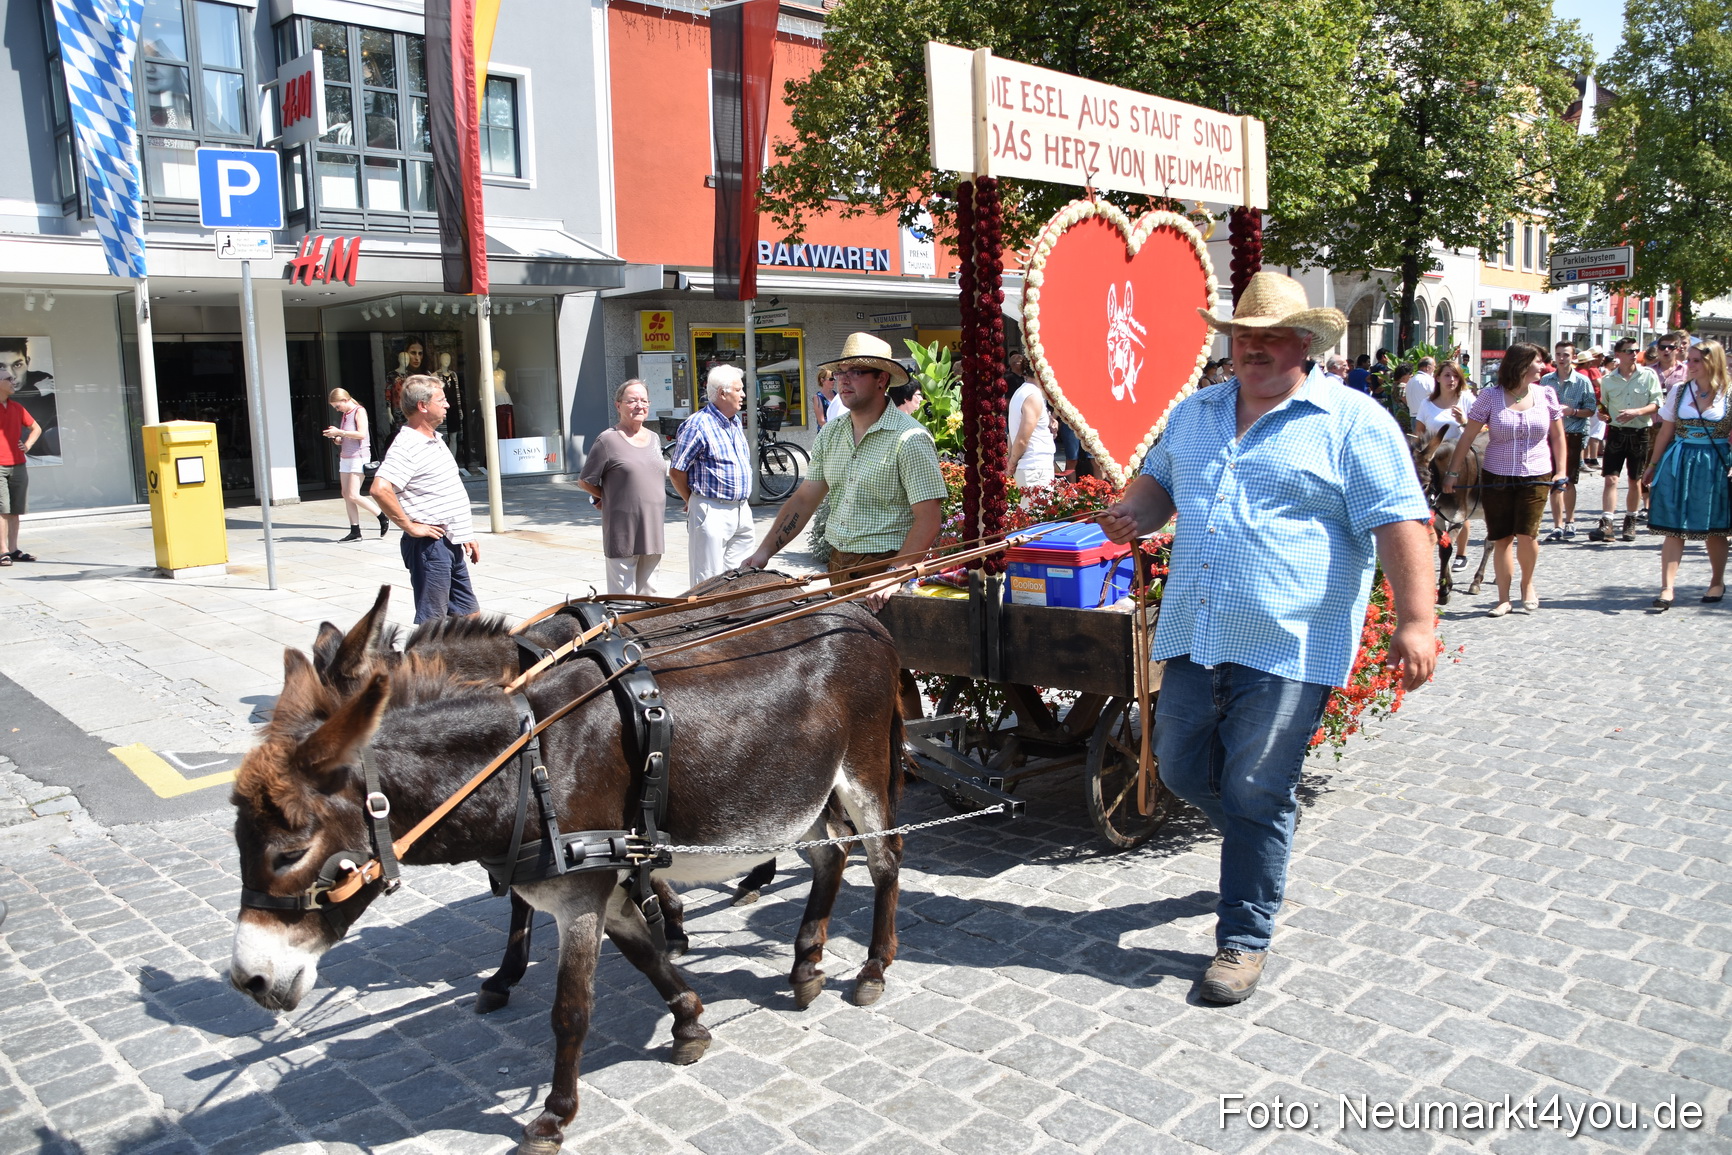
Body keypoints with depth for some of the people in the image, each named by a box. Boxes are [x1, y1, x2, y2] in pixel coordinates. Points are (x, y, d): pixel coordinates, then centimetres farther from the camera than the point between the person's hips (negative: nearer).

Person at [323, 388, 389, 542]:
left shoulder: (359, 411, -6)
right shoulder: (344, 415, 17)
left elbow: (362, 434, -19)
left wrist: (339, 432, -18)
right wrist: (336, 438, 3)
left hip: (358, 456, -8)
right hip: (345, 457, 8)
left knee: (353, 496, -13)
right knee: (346, 495, 3)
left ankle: (383, 517, 0)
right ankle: (355, 532, 4)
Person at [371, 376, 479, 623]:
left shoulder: (434, 439, 14)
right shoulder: (407, 446, -16)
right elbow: (380, 489, -30)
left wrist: (467, 535, 20)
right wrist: (409, 526, -21)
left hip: (450, 545, 9)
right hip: (430, 545, -9)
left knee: (469, 615, 15)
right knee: (431, 622, -3)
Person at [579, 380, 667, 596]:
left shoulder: (654, 438, 13)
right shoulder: (608, 440, -7)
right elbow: (584, 482, -2)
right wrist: (612, 498, 2)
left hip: (653, 533, 6)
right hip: (622, 535, -6)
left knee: (649, 594, 14)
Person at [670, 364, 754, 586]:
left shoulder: (736, 422, 14)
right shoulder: (698, 424, -12)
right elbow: (676, 472, -10)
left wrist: (743, 502, 17)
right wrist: (695, 502, 2)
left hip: (742, 510, 8)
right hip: (712, 513, -8)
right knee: (709, 581, -3)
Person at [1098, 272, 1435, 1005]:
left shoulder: (1352, 421, -3)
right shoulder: (1195, 413, 16)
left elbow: (1398, 522, -9)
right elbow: (1158, 478, 29)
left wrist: (1415, 620, -19)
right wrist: (1133, 515, 6)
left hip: (1288, 643, -6)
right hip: (1195, 635, 6)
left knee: (1254, 795, -1)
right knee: (1181, 766, 11)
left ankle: (1243, 939, 16)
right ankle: (1264, 846, 41)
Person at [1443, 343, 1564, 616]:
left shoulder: (1546, 395, 3)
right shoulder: (1490, 397, -4)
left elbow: (1557, 436, 11)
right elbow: (1467, 437, -2)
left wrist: (1561, 471, 5)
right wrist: (1453, 472, -5)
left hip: (1536, 477, 1)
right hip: (1497, 478, -1)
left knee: (1526, 534, -11)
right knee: (1501, 539, 2)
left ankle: (1527, 583, 17)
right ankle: (1503, 599, 13)